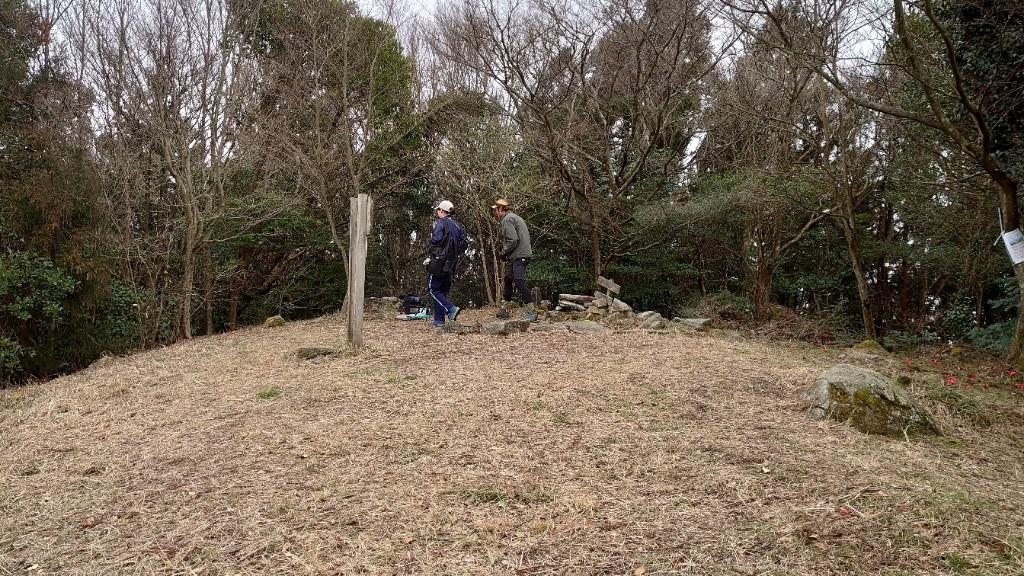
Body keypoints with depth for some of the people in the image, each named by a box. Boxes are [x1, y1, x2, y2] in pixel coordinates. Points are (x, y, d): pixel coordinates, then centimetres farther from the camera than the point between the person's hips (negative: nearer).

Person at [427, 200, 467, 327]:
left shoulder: (440, 223, -9)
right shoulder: (456, 225, 13)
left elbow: (436, 240, -21)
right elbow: (464, 243, 10)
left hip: (439, 262, -7)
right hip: (451, 263, 7)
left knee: (433, 289, -1)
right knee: (442, 290, 13)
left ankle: (451, 309, -18)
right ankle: (439, 320, 12)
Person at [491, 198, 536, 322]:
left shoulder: (507, 219, -10)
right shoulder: (515, 217, 22)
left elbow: (513, 240, -21)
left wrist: (504, 253, -7)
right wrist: (506, 252, 17)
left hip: (519, 256, -11)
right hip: (524, 254, 11)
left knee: (519, 282, -16)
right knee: (508, 279, 18)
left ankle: (531, 310, -18)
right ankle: (505, 309, 26)